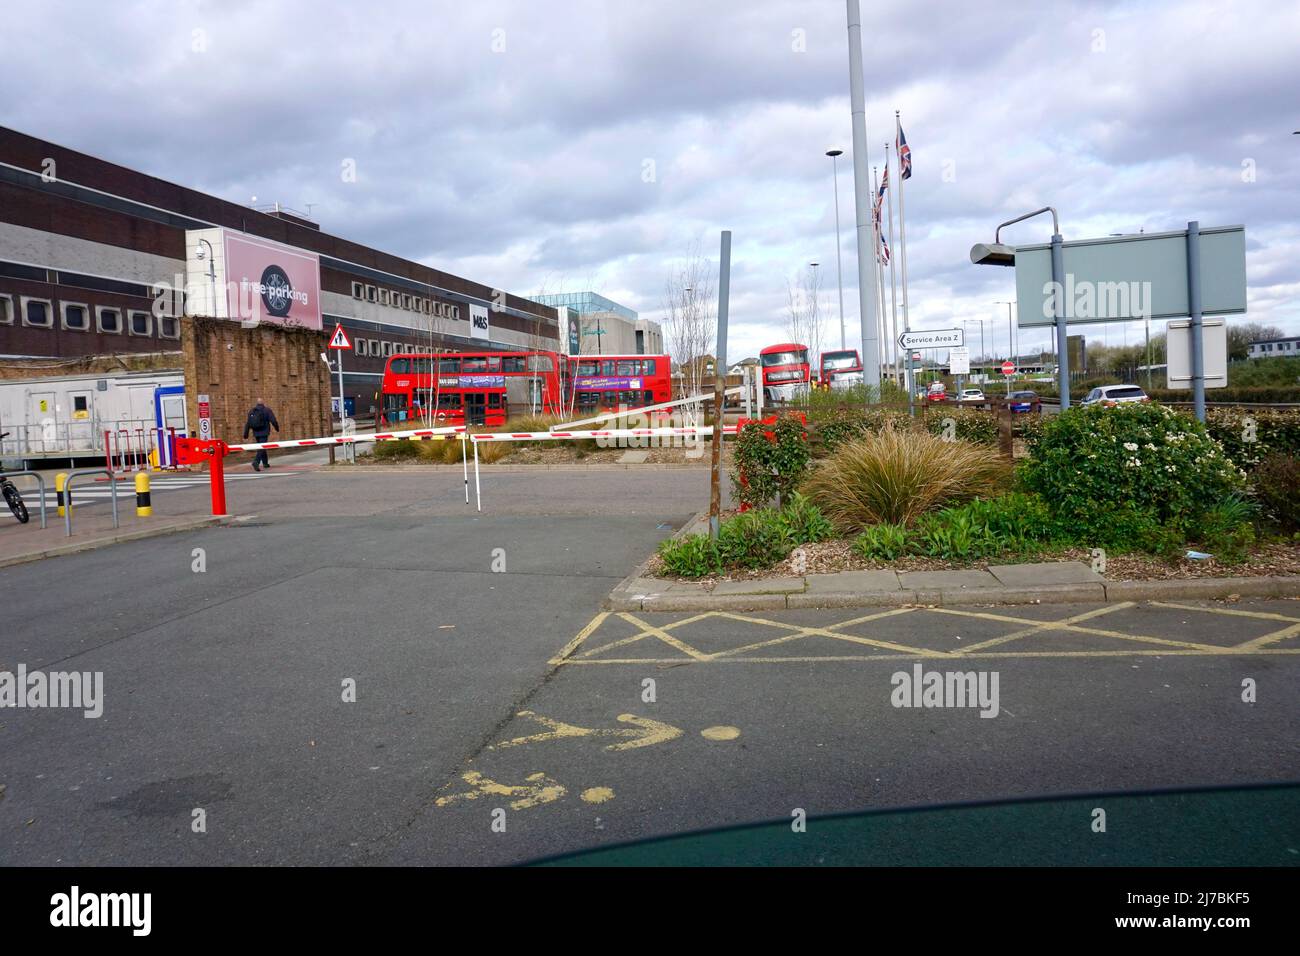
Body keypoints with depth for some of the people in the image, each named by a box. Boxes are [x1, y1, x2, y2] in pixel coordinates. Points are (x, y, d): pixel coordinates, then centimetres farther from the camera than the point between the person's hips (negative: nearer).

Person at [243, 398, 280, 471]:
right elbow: (273, 421, -9)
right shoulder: (267, 410, -3)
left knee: (262, 447, 20)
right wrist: (277, 428, 9)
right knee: (262, 448, -10)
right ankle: (256, 462, -29)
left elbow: (247, 424, 8)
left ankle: (265, 463, 28)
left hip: (256, 433, 5)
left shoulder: (251, 411, 10)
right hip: (264, 433, -5)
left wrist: (245, 435, 9)